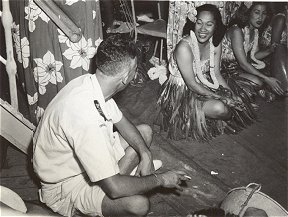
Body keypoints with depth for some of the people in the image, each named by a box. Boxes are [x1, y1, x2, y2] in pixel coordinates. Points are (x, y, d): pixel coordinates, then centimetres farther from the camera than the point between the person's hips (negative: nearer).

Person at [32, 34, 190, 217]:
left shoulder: (90, 82, -11)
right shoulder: (85, 115, -39)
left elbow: (120, 121, 8)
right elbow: (114, 188, -36)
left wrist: (145, 154, -7)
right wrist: (160, 179, -21)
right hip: (66, 183, -9)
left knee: (145, 132, 11)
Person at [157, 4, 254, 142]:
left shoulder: (215, 44, -5)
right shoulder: (184, 47, -28)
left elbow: (216, 74, 4)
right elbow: (192, 84, -24)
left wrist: (232, 95, -7)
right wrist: (220, 97, -22)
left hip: (203, 86, 7)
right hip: (181, 93, -7)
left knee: (234, 101, -6)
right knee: (219, 108, -25)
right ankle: (229, 117, 9)